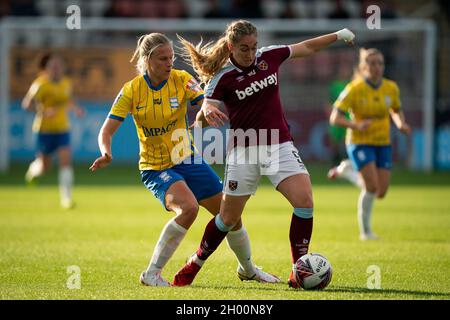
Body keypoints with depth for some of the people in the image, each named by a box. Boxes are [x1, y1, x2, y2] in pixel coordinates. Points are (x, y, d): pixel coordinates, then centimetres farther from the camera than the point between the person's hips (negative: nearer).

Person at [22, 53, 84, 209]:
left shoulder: (66, 83, 2)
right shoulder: (41, 85, -16)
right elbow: (26, 104, -19)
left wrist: (75, 108, 6)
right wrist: (43, 111, -31)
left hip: (62, 128, 4)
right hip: (45, 130, -4)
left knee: (66, 161, -13)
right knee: (44, 166, 8)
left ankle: (66, 198, -10)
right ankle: (34, 169, 46)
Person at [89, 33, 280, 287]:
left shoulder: (182, 80, -10)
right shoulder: (132, 90, -12)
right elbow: (107, 130, -11)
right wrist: (106, 154, -33)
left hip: (187, 160, 4)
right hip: (155, 168, -4)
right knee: (188, 207, -32)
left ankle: (248, 269, 35)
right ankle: (152, 274, -20)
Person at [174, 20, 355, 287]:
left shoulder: (270, 56, 0)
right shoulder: (222, 78, -10)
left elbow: (307, 47, 15)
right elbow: (204, 114, -11)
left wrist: (338, 35, 13)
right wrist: (207, 113, -33)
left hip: (280, 145, 3)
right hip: (244, 150, -3)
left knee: (305, 199, -18)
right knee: (229, 218, 4)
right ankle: (194, 265, 27)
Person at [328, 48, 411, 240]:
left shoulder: (391, 88, -2)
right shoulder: (354, 89, -14)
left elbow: (396, 111, 17)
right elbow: (335, 118, -14)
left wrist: (401, 124, -5)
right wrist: (357, 126, -31)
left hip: (383, 144, 5)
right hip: (360, 143, -5)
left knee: (381, 193, 1)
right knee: (372, 188, -19)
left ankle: (347, 169, 26)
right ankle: (365, 231, 3)